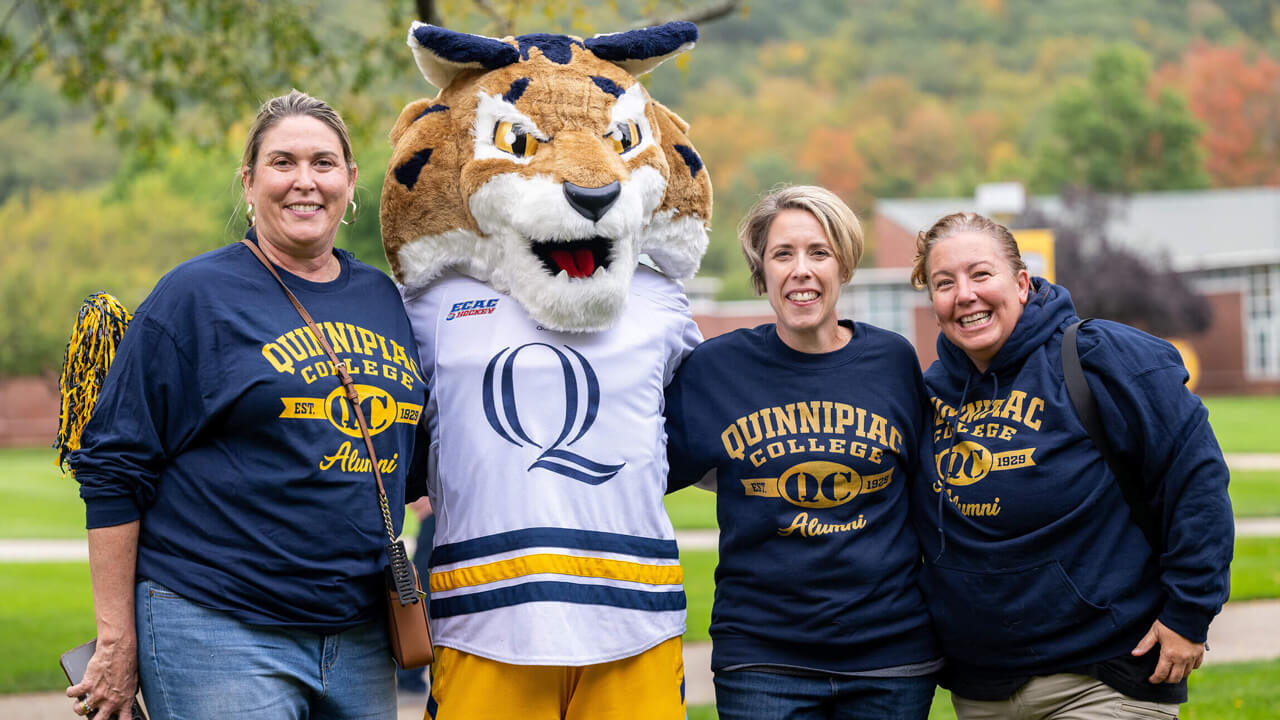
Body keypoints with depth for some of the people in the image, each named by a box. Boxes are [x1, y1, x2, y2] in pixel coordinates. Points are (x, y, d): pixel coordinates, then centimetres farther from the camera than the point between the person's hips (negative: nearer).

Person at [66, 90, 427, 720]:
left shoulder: (384, 299, 13)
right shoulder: (196, 295, -3)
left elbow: (412, 462, 23)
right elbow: (113, 468, -5)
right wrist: (117, 639, -7)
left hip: (361, 639, 6)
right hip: (219, 635, -5)